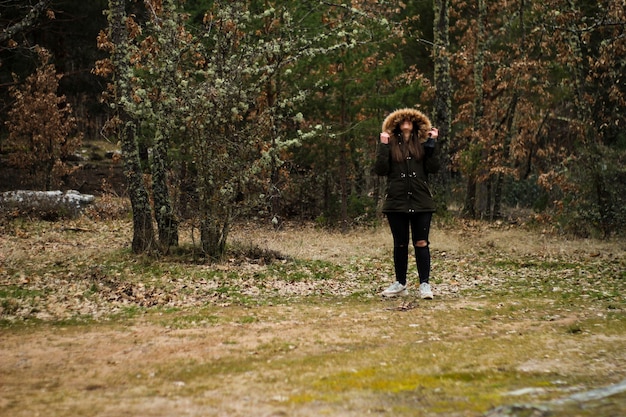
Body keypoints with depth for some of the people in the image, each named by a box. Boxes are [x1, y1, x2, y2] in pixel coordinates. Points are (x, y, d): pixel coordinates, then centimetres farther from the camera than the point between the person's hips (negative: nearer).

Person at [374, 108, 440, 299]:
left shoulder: (422, 144, 8)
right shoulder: (390, 144, 5)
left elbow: (433, 168, -2)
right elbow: (381, 170, -5)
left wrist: (432, 143, -7)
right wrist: (383, 146, -11)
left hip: (421, 202, 0)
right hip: (396, 202, 0)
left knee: (421, 243, -2)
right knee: (400, 244, 8)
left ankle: (424, 284, 2)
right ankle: (400, 283, 19)